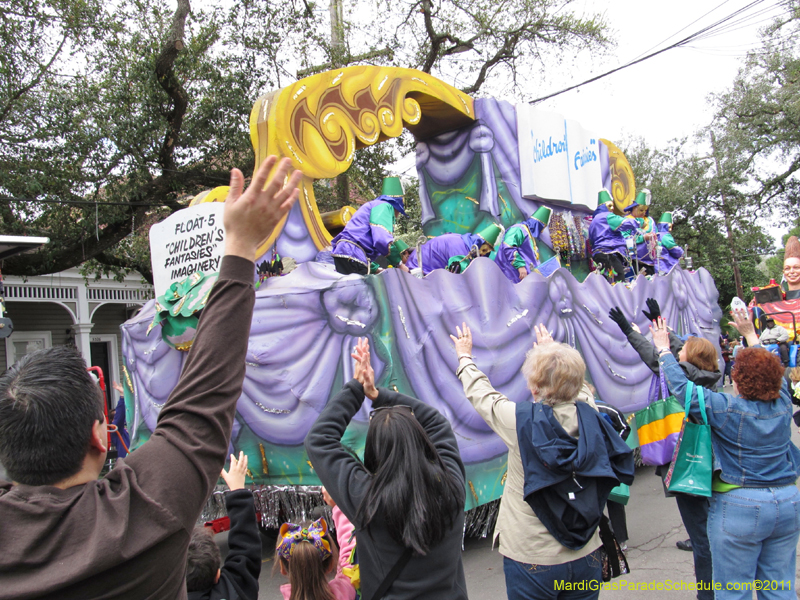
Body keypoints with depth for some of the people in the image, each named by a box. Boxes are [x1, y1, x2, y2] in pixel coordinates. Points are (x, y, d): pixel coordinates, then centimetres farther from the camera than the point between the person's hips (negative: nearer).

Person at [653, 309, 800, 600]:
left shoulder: (728, 409, -17)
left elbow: (681, 387, -13)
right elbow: (771, 371, 17)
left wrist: (664, 349, 0)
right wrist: (750, 333, 27)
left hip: (740, 506, -6)